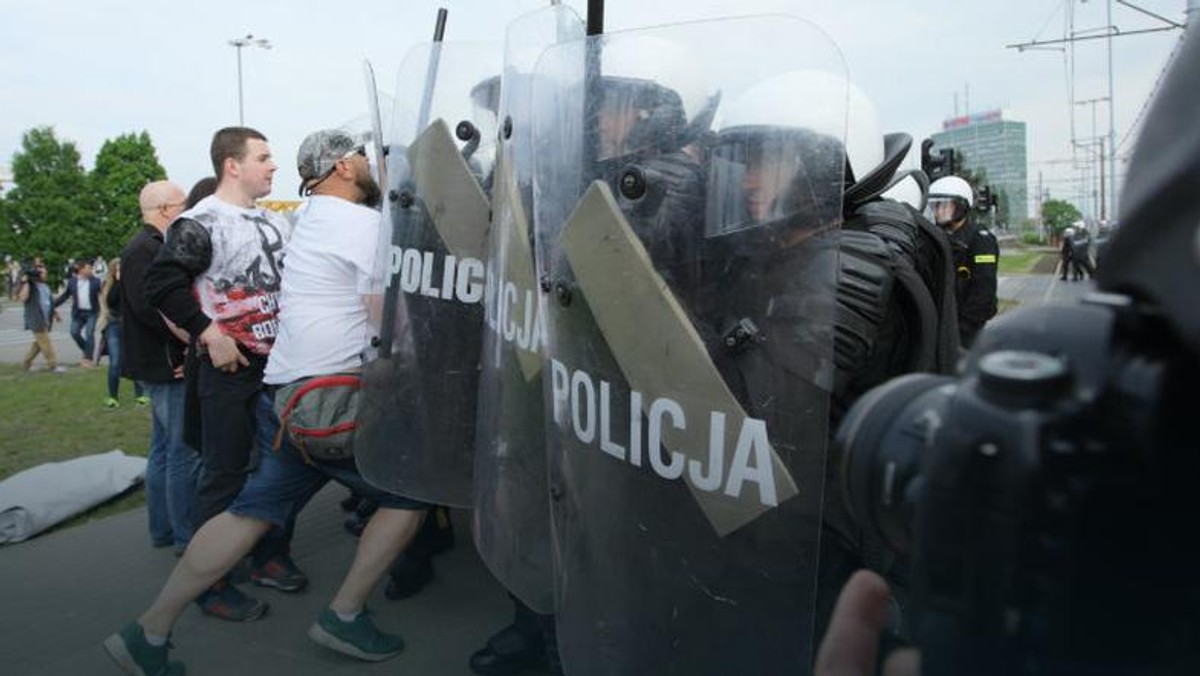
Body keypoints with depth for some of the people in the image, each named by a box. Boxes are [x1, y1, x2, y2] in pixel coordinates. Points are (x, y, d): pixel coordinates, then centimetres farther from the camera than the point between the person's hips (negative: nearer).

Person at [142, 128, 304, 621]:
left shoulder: (278, 222, 14)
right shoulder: (200, 223, -9)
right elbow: (162, 283, -17)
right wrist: (210, 334, -19)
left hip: (280, 364, 7)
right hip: (231, 367, -7)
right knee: (225, 475, -1)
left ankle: (270, 557, 29)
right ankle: (210, 584, 10)